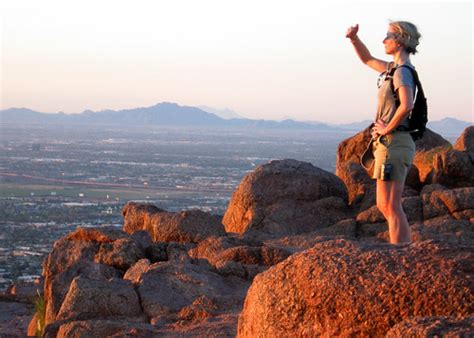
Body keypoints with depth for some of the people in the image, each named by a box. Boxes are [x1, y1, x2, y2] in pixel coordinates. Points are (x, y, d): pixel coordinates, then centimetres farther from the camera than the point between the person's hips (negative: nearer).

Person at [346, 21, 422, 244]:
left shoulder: (402, 72, -14)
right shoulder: (394, 68, 16)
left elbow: (406, 106, -31)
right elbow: (368, 60, 33)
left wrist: (387, 129, -18)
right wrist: (354, 38, 17)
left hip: (393, 144, -10)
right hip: (391, 144, 10)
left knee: (391, 208, -8)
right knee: (384, 206, 16)